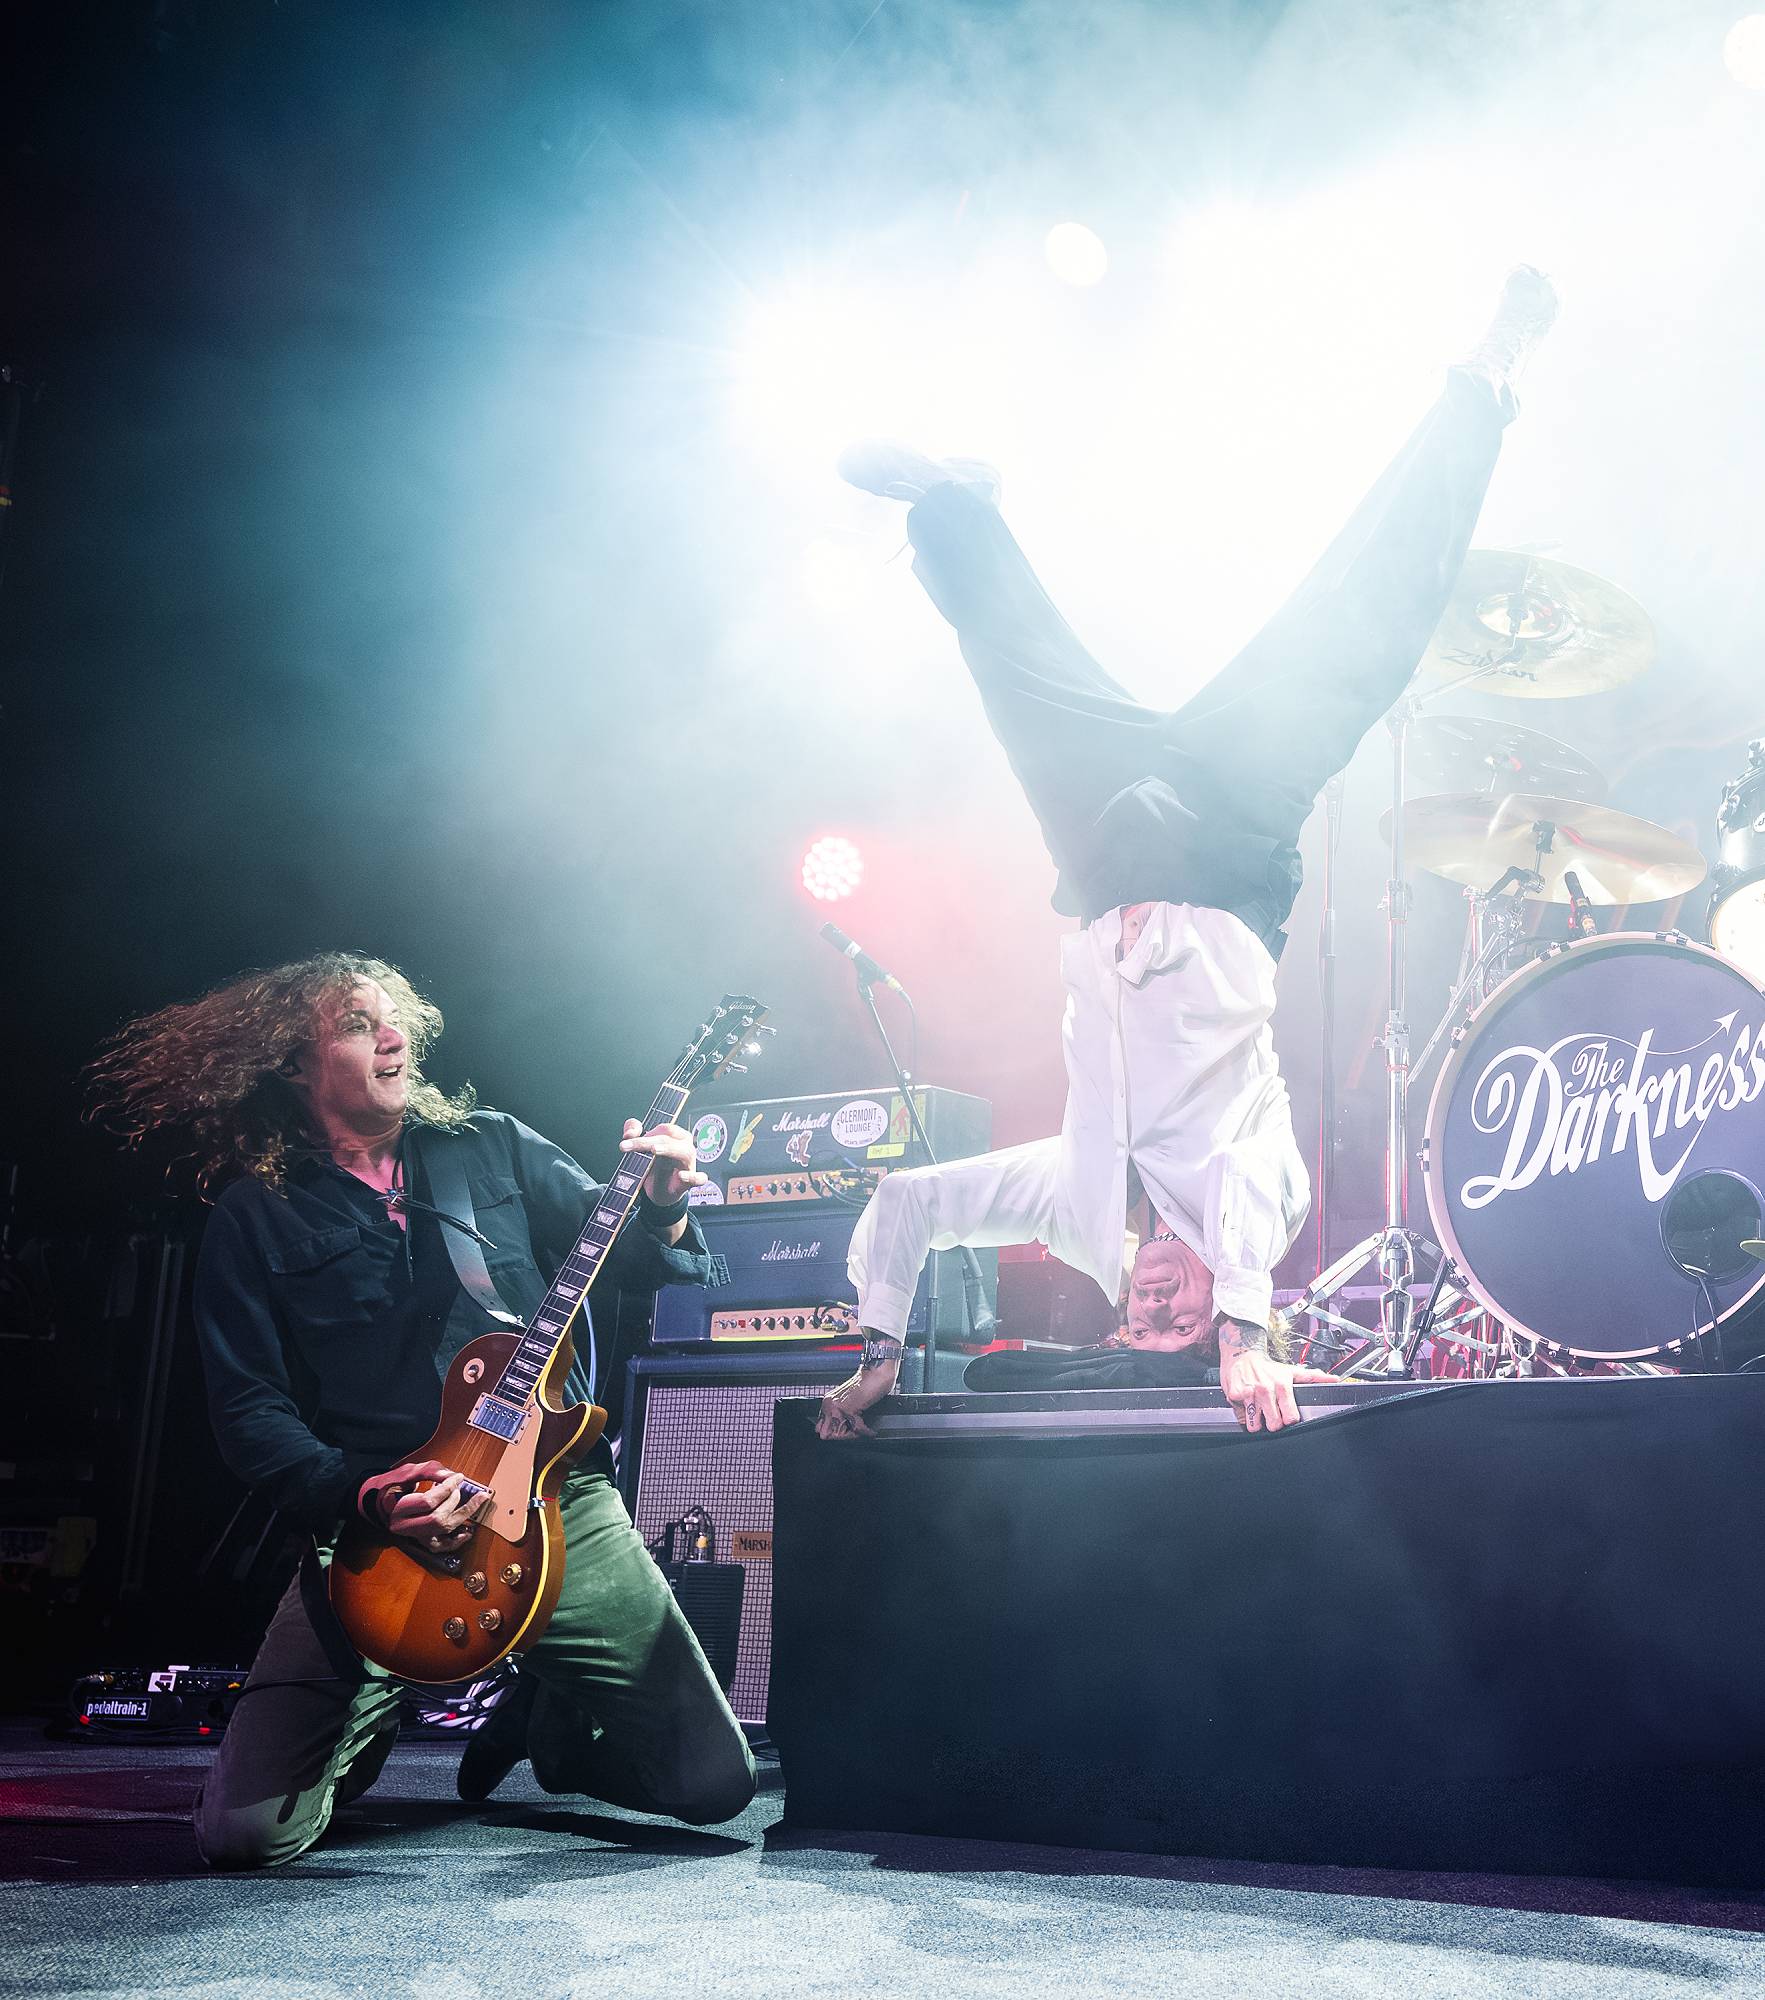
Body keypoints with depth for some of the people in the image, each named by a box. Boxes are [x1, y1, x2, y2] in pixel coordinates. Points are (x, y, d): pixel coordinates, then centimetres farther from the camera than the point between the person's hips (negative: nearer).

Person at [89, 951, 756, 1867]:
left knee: (714, 1779, -5)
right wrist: (362, 1493, -16)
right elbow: (246, 1410, 0)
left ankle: (546, 1721, 26)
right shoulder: (255, 1216, 4)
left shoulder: (495, 1147, 9)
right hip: (371, 1529, -1)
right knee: (246, 1829, -13)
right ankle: (376, 1724, 20)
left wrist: (662, 1215, -14)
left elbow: (622, 1260, 9)